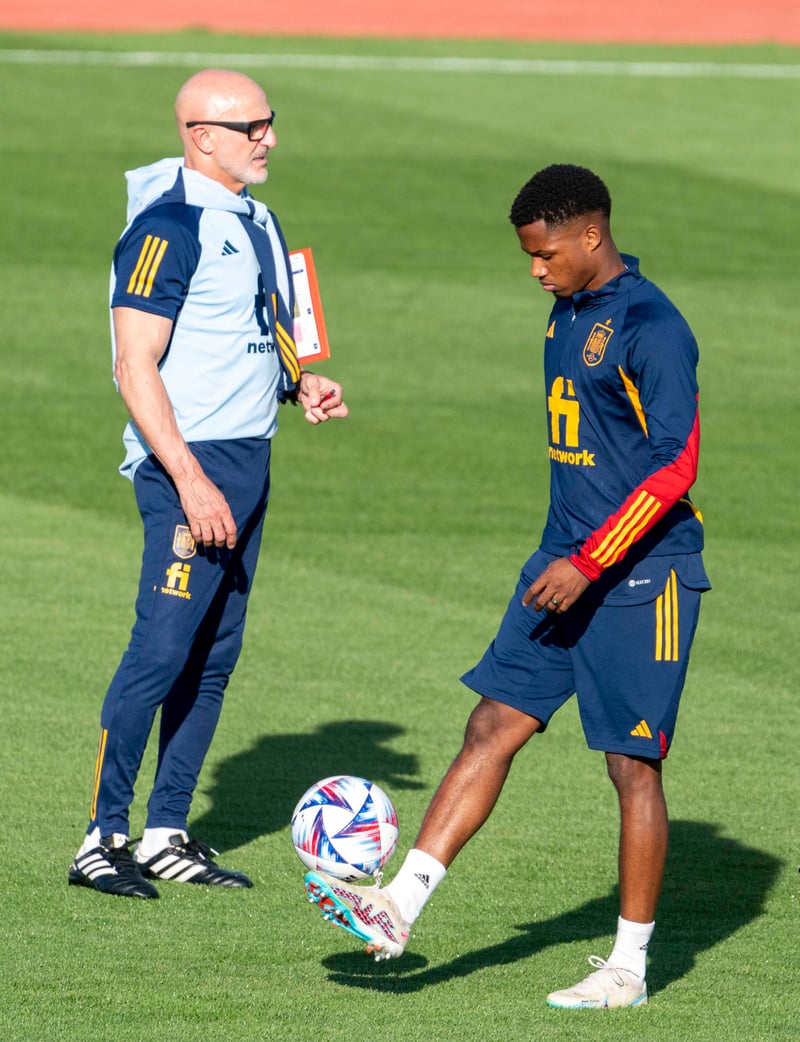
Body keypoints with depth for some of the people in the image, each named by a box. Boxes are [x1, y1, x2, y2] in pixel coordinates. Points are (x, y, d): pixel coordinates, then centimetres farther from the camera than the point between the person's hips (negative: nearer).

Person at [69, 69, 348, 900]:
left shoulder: (257, 222, 14)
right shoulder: (170, 227, -13)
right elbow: (135, 365, -18)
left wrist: (299, 383, 5)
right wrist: (191, 482, -23)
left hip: (248, 460, 9)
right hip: (189, 462, -9)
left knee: (214, 658, 9)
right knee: (162, 650, -12)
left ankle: (167, 835, 14)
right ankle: (103, 837, -7)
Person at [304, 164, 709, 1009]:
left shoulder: (651, 328, -16)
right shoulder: (567, 315, 12)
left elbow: (674, 465, -21)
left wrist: (590, 563, -23)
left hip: (639, 575, -8)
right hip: (566, 564, 8)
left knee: (632, 764, -1)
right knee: (492, 728, 1)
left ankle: (628, 968, 7)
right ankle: (397, 908, -3)